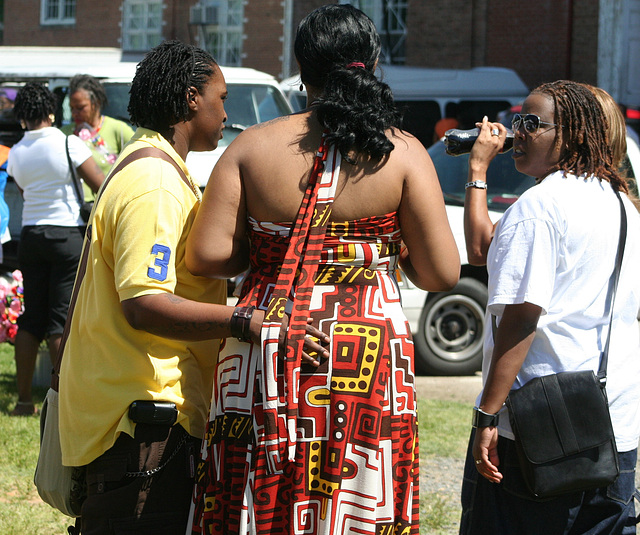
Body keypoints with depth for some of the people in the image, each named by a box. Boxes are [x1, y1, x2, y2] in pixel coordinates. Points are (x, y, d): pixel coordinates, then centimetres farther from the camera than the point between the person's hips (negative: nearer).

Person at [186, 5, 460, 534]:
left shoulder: (253, 147, -1)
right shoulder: (402, 153, -3)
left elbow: (205, 255, -4)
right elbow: (442, 274, -5)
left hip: (267, 357, 1)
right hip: (370, 363, -1)